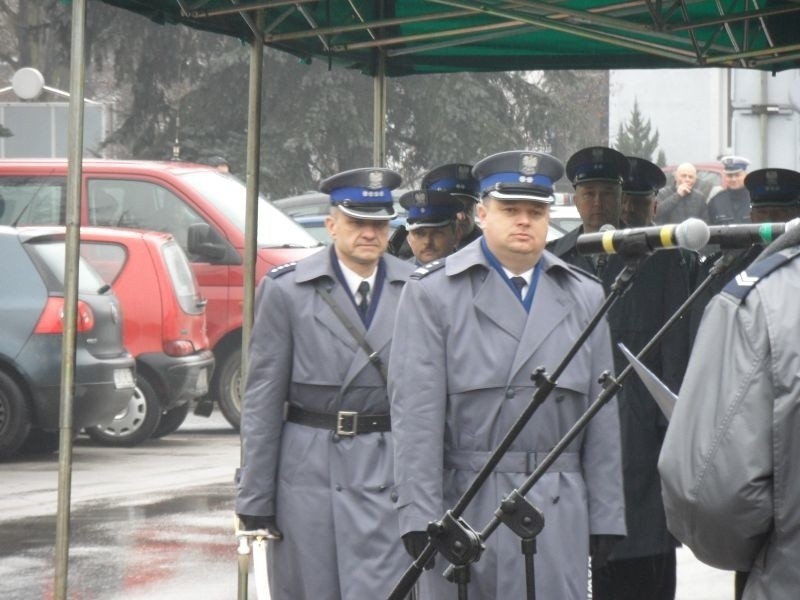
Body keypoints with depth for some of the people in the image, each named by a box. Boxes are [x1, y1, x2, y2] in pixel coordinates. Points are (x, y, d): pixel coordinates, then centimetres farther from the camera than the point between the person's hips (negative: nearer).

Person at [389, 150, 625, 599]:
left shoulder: (584, 296, 13)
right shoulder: (433, 293, 2)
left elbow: (602, 415, 12)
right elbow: (416, 413, -4)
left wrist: (605, 516, 7)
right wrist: (419, 513, -11)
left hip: (558, 512, 2)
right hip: (463, 506, -2)